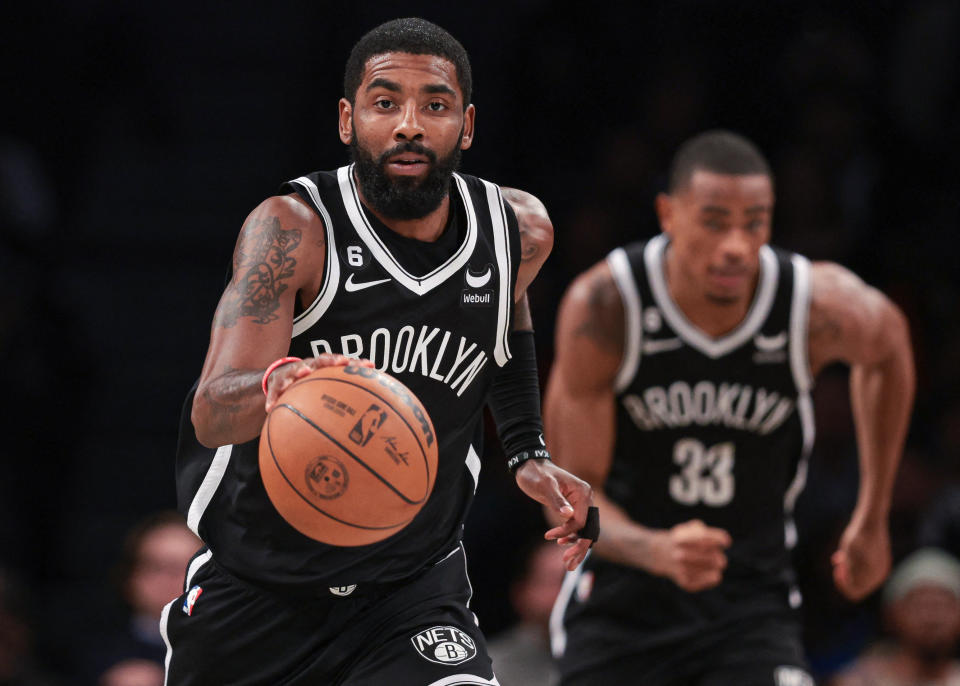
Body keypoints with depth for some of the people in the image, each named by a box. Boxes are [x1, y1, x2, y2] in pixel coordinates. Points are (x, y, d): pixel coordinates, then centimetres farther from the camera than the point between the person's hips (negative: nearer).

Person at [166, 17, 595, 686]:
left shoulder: (520, 231, -6)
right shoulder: (293, 229, -19)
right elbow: (210, 414, -33)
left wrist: (529, 455, 11)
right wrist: (276, 387, -54)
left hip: (414, 592, 2)